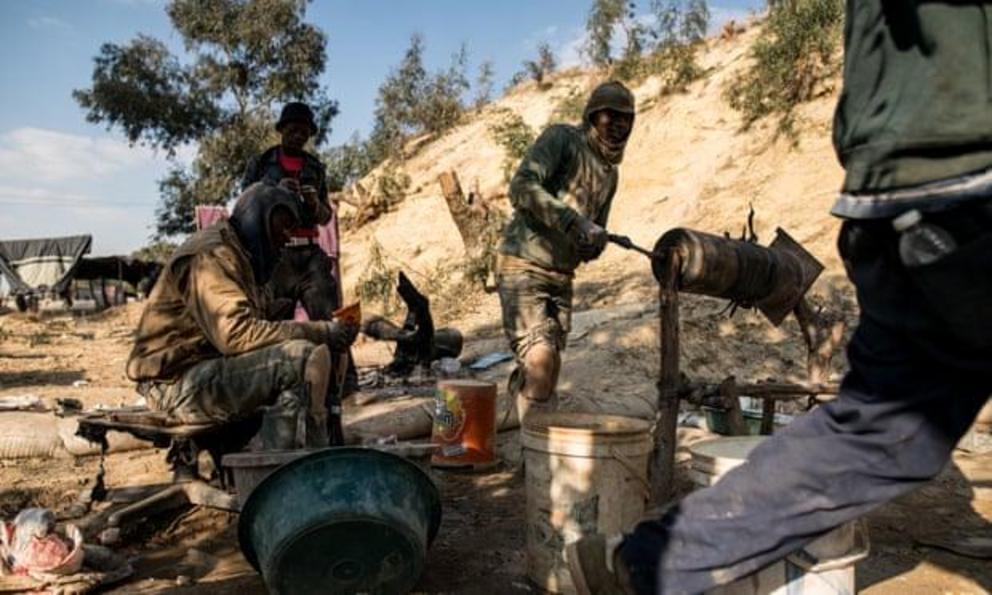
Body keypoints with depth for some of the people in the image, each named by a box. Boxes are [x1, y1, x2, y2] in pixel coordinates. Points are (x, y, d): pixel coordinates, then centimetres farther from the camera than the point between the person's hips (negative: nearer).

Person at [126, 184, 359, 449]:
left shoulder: (241, 255, 18)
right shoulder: (211, 255, -15)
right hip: (180, 382, -10)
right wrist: (320, 332, -24)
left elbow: (259, 318, 11)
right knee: (304, 358, -26)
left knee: (317, 354, 11)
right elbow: (236, 334, -27)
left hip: (208, 369, 10)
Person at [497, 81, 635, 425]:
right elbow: (521, 187, -21)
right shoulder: (561, 138, -6)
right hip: (523, 266, -7)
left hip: (561, 276, 8)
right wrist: (573, 221, -29)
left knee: (549, 367, 10)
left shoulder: (610, 173, 15)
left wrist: (594, 243, -6)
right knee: (540, 358, -19)